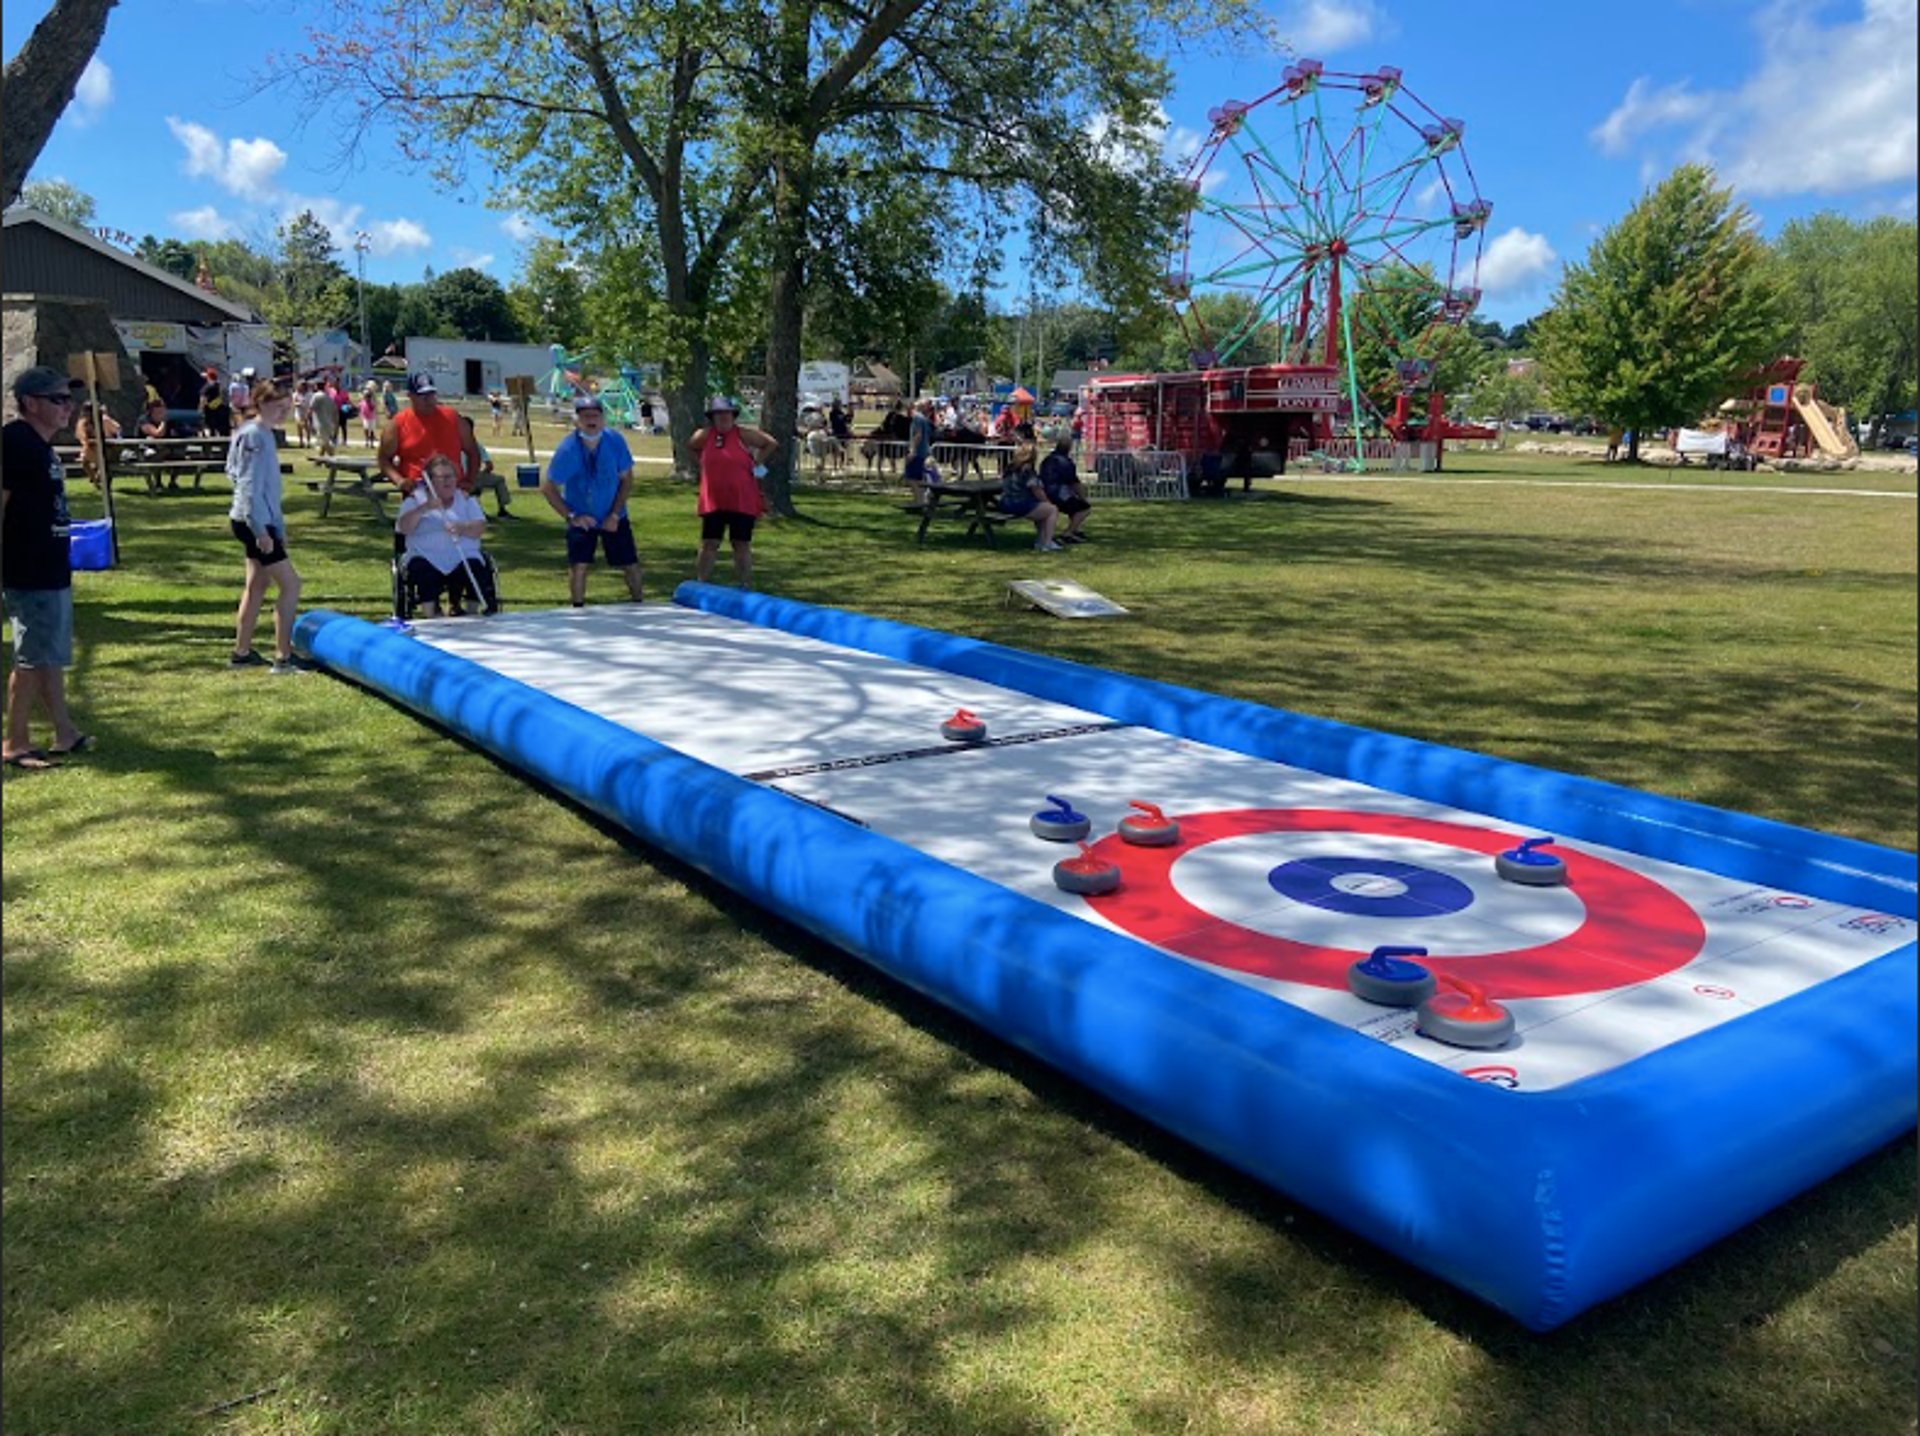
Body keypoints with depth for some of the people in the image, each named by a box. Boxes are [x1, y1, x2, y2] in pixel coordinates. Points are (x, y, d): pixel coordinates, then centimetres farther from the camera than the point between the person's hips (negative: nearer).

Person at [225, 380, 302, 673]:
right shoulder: (254, 435, -16)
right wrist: (261, 531, -23)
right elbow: (250, 486, -21)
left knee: (257, 584, 15)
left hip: (261, 521, 10)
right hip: (253, 522, -10)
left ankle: (242, 653, 22)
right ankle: (283, 657, -6)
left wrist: (278, 527, 21)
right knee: (290, 584, -8)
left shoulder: (264, 434, 12)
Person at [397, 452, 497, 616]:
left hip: (463, 557, 1)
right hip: (427, 558, -1)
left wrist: (463, 528, -21)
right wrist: (423, 509, -19)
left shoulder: (466, 499, 16)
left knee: (476, 568, -29)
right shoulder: (415, 499, 12)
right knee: (420, 569, -31)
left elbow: (480, 527, 1)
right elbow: (403, 528, -5)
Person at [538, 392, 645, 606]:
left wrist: (615, 515, -12)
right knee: (578, 565, -11)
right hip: (581, 519, -2)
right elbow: (547, 488, -11)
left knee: (630, 564, 2)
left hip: (613, 518, 2)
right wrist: (571, 516, -16)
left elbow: (627, 479, -5)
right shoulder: (567, 449, -19)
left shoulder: (615, 442, -14)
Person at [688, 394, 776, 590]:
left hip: (742, 502, -2)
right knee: (709, 544, 5)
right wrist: (707, 464, 11)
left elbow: (771, 444, 4)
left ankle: (746, 587, 13)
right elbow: (691, 447, 22)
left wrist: (757, 463, 0)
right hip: (713, 502, 2)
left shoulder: (743, 435, -6)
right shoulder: (704, 436, 1)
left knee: (742, 545, 5)